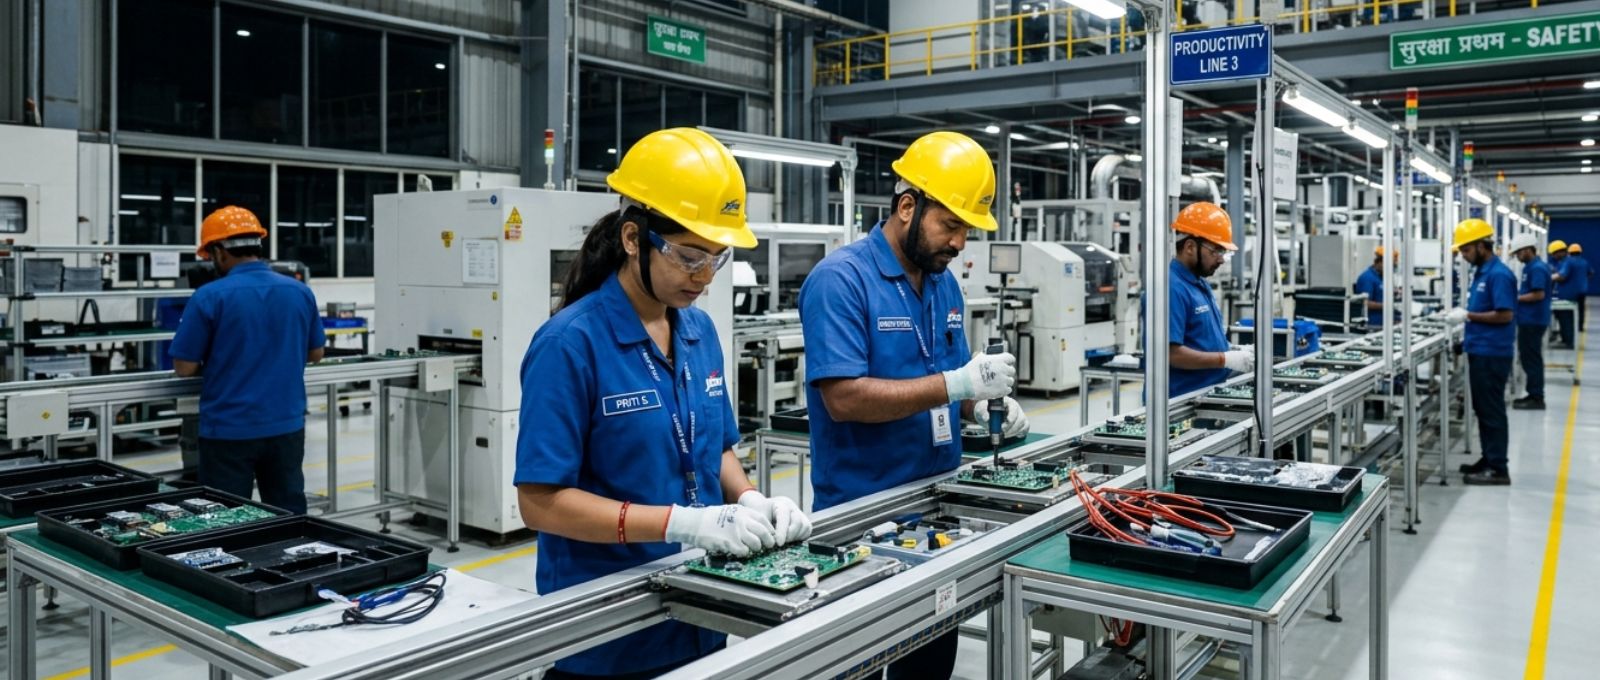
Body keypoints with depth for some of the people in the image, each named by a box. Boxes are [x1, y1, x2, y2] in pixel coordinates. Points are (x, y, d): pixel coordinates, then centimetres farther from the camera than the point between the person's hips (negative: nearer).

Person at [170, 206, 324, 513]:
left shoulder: (209, 297, -12)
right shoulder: (300, 292, 1)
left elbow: (184, 367, -7)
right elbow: (315, 353, 13)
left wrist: (215, 361, 13)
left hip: (229, 430, -4)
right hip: (286, 426, 4)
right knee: (290, 519, 13)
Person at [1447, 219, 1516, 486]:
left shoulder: (1499, 275, -16)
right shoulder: (1481, 272, 12)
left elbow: (1504, 315, -21)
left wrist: (1468, 316, -17)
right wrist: (1465, 323, 7)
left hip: (1492, 354, -9)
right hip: (1480, 351, 9)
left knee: (1492, 411, -4)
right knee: (1482, 409, 15)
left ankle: (1498, 469, 3)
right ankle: (1489, 459, 24)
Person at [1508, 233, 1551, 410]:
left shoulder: (1537, 268, -17)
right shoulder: (1530, 267, 14)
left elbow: (1539, 295, -22)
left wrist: (1516, 298, -14)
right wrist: (1516, 294, 7)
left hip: (1533, 321, -10)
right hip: (1529, 320, 10)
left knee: (1532, 360, -5)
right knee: (1529, 359, 13)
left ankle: (1537, 398, -1)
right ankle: (1534, 395, 19)